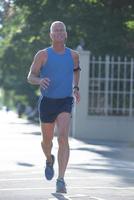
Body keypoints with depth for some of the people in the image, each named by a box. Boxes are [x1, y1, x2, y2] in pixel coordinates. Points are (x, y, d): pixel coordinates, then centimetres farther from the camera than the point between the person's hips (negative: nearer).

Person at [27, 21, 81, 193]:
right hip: (47, 101, 0)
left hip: (65, 101, 0)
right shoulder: (43, 55, -2)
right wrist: (39, 80, -23)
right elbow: (30, 77, -1)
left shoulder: (73, 55, 5)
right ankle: (49, 160, 50)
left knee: (63, 137, -20)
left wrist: (76, 87, 14)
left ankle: (61, 181, -23)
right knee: (47, 140, 13)